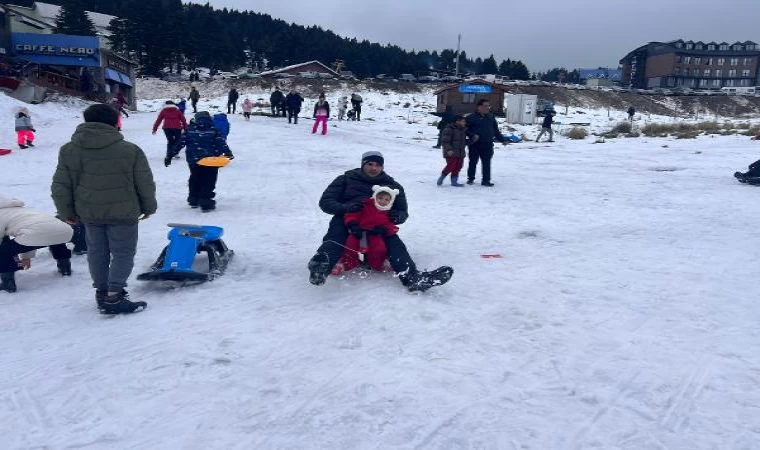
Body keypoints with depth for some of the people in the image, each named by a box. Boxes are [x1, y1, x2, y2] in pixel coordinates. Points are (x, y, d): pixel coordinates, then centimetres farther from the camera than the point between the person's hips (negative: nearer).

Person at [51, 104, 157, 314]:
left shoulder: (68, 150, -1)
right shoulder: (130, 150, -11)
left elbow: (60, 186, 3)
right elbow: (145, 184, -4)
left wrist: (67, 212, 14)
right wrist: (149, 207, 10)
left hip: (88, 212, 4)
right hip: (122, 212, -4)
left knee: (97, 251, 19)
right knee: (123, 253, 5)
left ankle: (102, 292, 28)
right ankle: (113, 298, 0)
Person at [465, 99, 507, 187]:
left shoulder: (491, 117, 11)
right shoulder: (471, 117, -3)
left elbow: (496, 131, 17)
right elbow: (466, 130, -5)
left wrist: (502, 139, 12)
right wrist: (472, 135, -21)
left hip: (487, 144, 3)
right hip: (475, 144, -3)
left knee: (486, 163, 3)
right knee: (473, 162, 7)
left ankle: (486, 180, 10)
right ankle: (470, 178, 23)